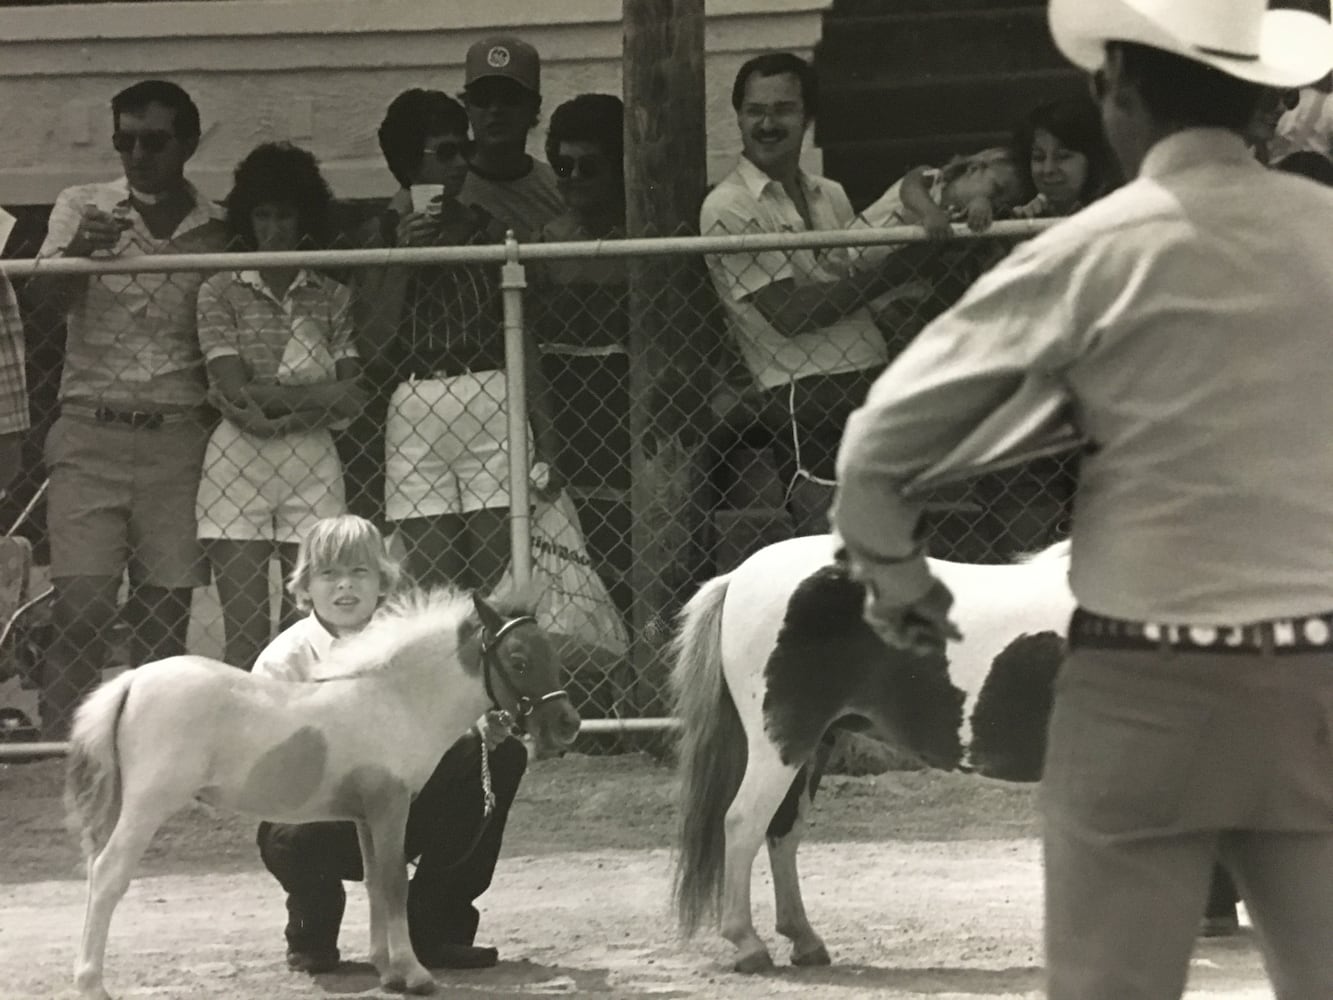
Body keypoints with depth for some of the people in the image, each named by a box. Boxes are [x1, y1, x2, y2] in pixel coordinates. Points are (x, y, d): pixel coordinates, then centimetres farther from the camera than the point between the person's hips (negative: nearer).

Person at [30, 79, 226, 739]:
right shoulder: (81, 208, 6)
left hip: (180, 437, 1)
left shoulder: (217, 229, 7)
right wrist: (81, 249, -29)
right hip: (90, 433, -1)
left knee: (165, 618, 0)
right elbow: (48, 295, -9)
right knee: (80, 610, -10)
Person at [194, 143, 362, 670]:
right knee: (245, 634, -5)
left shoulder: (333, 298, 11)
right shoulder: (221, 292, 5)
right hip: (239, 463, -2)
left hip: (311, 466, 2)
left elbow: (353, 399, 1)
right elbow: (235, 389, -6)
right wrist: (320, 396, -5)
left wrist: (269, 406, -10)